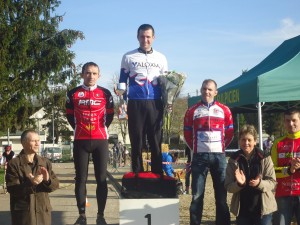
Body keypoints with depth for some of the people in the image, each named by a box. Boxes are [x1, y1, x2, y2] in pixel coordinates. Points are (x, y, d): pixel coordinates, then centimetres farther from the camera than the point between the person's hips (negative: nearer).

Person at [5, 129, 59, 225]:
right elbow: (12, 189, -12)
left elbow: (56, 184, 6)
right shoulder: (14, 164, -4)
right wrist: (30, 184, -28)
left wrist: (48, 180, -17)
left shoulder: (45, 162, 10)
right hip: (22, 213, -4)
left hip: (43, 211, 4)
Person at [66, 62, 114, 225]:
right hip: (80, 141, 0)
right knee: (81, 178, 3)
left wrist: (101, 128, 8)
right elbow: (69, 115, 15)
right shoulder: (73, 94, 4)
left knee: (101, 179, 1)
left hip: (101, 141, 0)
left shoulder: (105, 94, 5)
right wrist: (79, 128, 11)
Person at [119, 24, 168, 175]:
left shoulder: (161, 58, 13)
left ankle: (157, 175, 5)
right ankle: (137, 175, 6)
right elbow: (122, 82, 10)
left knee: (156, 142, 0)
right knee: (136, 142, 1)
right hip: (135, 104, -1)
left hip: (155, 104, 1)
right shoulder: (128, 57, 9)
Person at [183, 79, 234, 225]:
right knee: (197, 195, 1)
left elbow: (230, 133, 12)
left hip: (219, 156, 1)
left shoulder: (224, 110, 6)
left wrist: (222, 147, 10)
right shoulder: (193, 111, 5)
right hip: (199, 156, -1)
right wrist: (195, 149, 10)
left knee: (221, 194, 5)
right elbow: (187, 133, 11)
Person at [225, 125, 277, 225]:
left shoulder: (265, 158, -5)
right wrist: (239, 184, -21)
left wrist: (260, 183, -24)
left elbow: (272, 182, -4)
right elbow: (228, 186, -1)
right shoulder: (234, 159, 0)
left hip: (263, 208, -2)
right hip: (242, 209, 2)